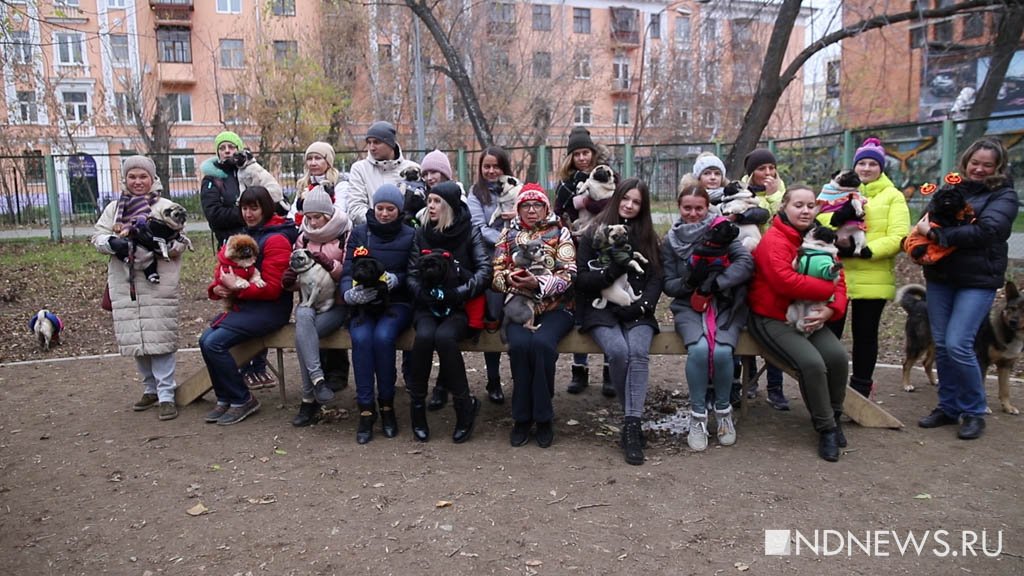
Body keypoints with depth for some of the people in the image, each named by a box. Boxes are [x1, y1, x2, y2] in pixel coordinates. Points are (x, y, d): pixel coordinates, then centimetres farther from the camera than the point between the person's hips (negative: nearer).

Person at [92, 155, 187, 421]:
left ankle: (166, 395, -3)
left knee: (159, 336, -8)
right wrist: (112, 243, -12)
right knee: (135, 337, 8)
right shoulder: (114, 208, 16)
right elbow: (98, 236, 10)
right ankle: (150, 388, 24)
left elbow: (179, 242, -2)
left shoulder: (167, 207, 5)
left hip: (158, 282, -4)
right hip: (125, 283, 4)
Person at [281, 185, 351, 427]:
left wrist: (330, 265, -23)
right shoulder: (303, 237, 12)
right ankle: (318, 379, -36)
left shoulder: (345, 235, 0)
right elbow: (297, 278, 16)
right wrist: (289, 281, -7)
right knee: (303, 316, -33)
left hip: (337, 303, -3)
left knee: (302, 334, -29)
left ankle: (309, 400, -22)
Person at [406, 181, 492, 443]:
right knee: (424, 336, -31)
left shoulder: (470, 232, 2)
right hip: (428, 305, 2)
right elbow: (412, 274, 5)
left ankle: (465, 405, -15)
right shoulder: (421, 233, 10)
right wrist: (427, 293, -15)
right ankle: (417, 405, -14)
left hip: (460, 307, -2)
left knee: (444, 337, -33)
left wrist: (457, 293, -21)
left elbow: (485, 270, -8)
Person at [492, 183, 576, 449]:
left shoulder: (560, 232, 10)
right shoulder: (508, 234, 17)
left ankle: (543, 417, -15)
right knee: (519, 344, -29)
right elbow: (496, 272, 9)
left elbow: (568, 274, -3)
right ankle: (522, 417, -12)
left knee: (542, 342, -31)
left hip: (555, 307, -1)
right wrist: (509, 279, -15)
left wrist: (538, 283, -19)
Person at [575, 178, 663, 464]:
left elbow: (656, 279, 6)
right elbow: (581, 278, -1)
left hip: (637, 311, 2)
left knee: (638, 352, -29)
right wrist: (613, 270, -17)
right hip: (601, 310, -1)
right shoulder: (594, 234, 6)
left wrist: (643, 305, -12)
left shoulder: (648, 237, 14)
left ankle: (632, 424, -30)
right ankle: (632, 416, -12)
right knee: (618, 351, -30)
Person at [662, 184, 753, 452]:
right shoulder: (671, 241, 7)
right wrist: (688, 282, -17)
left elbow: (746, 261, -11)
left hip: (725, 305, -1)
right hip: (689, 307, 1)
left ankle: (723, 410, -1)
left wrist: (715, 283, -23)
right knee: (699, 349, -29)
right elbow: (668, 285, 4)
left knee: (722, 351, -28)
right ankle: (698, 414, -10)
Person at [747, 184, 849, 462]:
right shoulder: (774, 240, -13)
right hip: (772, 319, -7)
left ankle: (834, 417, 9)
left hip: (809, 318, 7)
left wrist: (830, 309, -14)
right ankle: (826, 429, -4)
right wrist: (827, 290, -17)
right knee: (812, 362, -24)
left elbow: (838, 280, 6)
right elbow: (785, 281, -28)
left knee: (838, 356, -15)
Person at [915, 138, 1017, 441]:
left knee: (958, 344, -12)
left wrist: (936, 233, -20)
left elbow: (986, 231, -17)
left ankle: (974, 411, 7)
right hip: (940, 277, 5)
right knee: (941, 344, 7)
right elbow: (928, 220, 15)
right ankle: (948, 407, 21)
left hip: (977, 280, -4)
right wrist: (922, 238, -9)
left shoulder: (1004, 195, -1)